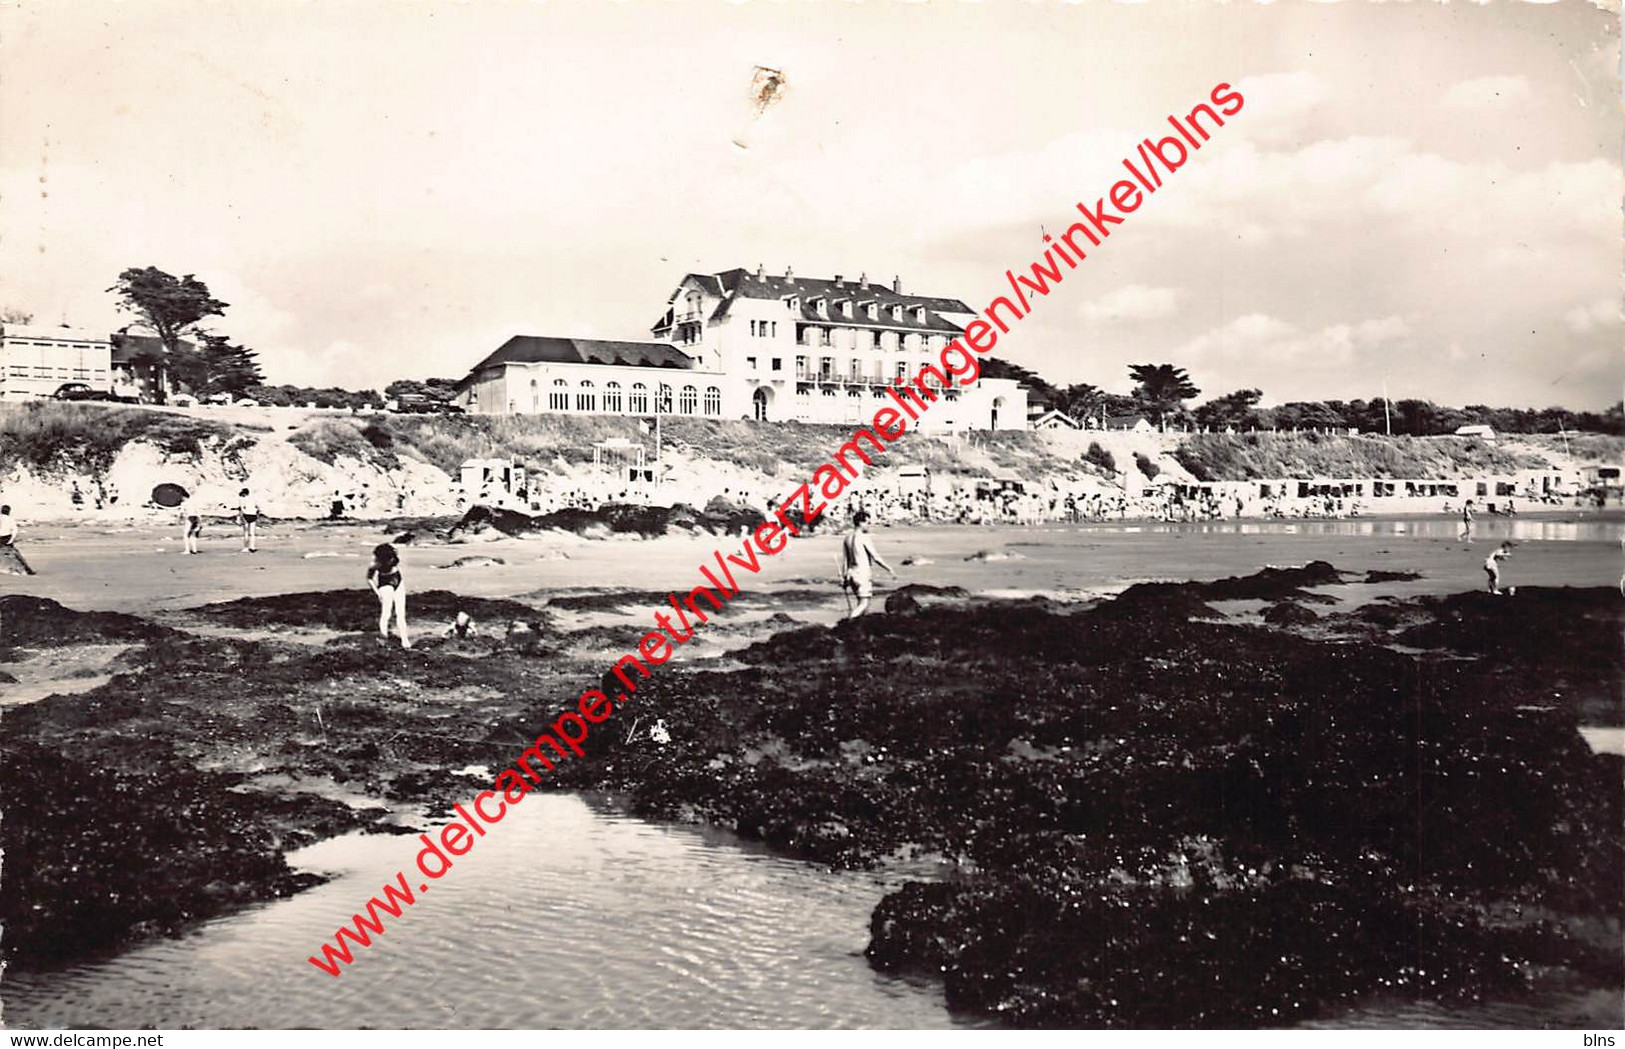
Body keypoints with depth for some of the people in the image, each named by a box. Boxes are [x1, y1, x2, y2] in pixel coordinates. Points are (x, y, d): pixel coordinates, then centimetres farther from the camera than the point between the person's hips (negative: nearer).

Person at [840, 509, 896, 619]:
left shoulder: (847, 538, 10)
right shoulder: (864, 537, -12)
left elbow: (844, 560, 14)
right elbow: (876, 557, -14)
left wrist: (843, 577, 19)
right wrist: (890, 569, -8)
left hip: (851, 572, 8)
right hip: (863, 573, -8)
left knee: (861, 603, 18)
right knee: (864, 604, -9)